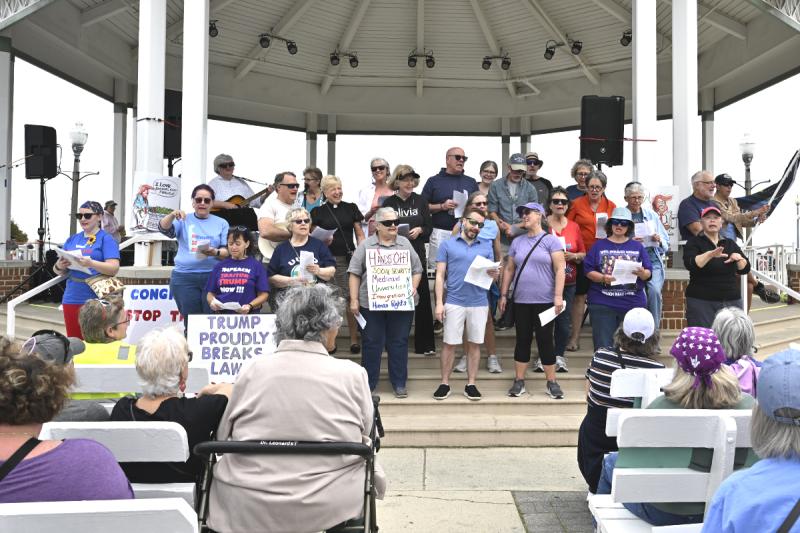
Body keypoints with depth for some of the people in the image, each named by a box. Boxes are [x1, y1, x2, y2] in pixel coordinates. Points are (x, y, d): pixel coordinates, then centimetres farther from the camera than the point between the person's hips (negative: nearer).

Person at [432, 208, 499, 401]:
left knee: (474, 344, 7)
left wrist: (494, 274, -13)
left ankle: (471, 384, 16)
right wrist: (439, 303, -7)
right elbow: (440, 275, 1)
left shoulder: (486, 246, 10)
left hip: (479, 303, 2)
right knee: (450, 344, 2)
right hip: (454, 303, -2)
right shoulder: (448, 244, 3)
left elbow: (492, 274, 12)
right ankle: (445, 384, 11)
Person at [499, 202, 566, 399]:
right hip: (521, 301, 3)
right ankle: (519, 381, 16)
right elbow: (509, 269, 14)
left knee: (545, 341, 2)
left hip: (544, 301, -3)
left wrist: (558, 296, -15)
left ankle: (551, 383, 12)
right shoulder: (517, 242, 10)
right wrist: (503, 295, 10)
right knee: (522, 340, 8)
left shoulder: (550, 240, -2)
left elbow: (560, 269, -8)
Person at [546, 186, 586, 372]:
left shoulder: (574, 227, 9)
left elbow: (583, 254, 14)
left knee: (564, 319, 1)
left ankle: (559, 356, 14)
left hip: (568, 281, 3)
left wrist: (573, 256, -6)